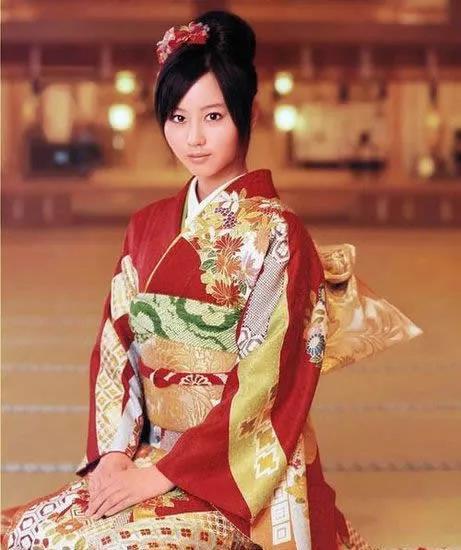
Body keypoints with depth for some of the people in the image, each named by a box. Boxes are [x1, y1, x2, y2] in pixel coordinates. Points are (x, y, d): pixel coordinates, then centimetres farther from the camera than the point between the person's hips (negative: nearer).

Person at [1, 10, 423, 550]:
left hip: (241, 476, -5)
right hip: (147, 456, 5)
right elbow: (114, 348, 5)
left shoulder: (276, 233, -11)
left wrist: (162, 474, -16)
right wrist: (115, 453, -9)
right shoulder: (148, 226, 8)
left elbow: (262, 385, -16)